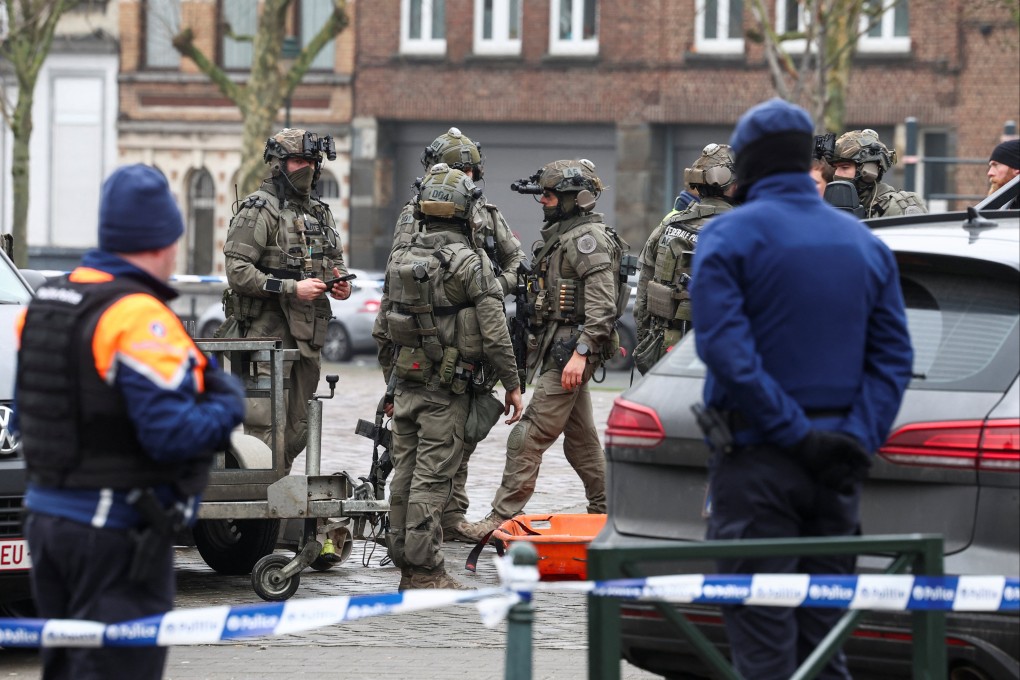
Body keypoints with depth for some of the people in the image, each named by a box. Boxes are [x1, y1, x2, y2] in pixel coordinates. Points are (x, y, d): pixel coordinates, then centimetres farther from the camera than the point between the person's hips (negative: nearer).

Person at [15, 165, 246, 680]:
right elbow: (172, 434, -23)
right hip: (117, 534, -9)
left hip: (45, 516, 9)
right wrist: (228, 403, -6)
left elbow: (26, 416, 16)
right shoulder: (139, 319, -19)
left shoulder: (44, 305, 9)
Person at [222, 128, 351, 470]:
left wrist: (342, 283, 3)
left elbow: (336, 259, 27)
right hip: (268, 328, -8)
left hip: (309, 334, 8)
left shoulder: (319, 211, 17)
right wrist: (292, 289, -21)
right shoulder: (259, 210, -7)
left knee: (296, 430, 10)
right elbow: (238, 272, -15)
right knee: (265, 427, -13)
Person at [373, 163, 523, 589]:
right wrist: (512, 385, -3)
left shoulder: (399, 258, 7)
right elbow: (493, 334, -14)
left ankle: (406, 567, 15)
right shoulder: (470, 263, -12)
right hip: (448, 392, -6)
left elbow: (382, 331, 13)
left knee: (405, 474, 10)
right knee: (432, 478, -6)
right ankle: (424, 571, -5)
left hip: (406, 384, 6)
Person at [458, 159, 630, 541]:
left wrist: (581, 352, -27)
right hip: (555, 349, 11)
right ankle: (605, 514, 21)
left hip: (568, 352, -11)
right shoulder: (559, 235, 19)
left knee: (530, 437, -13)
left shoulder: (589, 238, -13)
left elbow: (601, 303, -21)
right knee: (581, 438, 15)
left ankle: (502, 518, -15)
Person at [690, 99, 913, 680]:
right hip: (836, 470, 5)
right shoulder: (864, 243, 11)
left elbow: (726, 350, -17)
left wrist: (796, 434, -16)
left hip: (759, 459, -5)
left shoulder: (731, 235, -6)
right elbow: (893, 356, 4)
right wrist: (859, 439, -4)